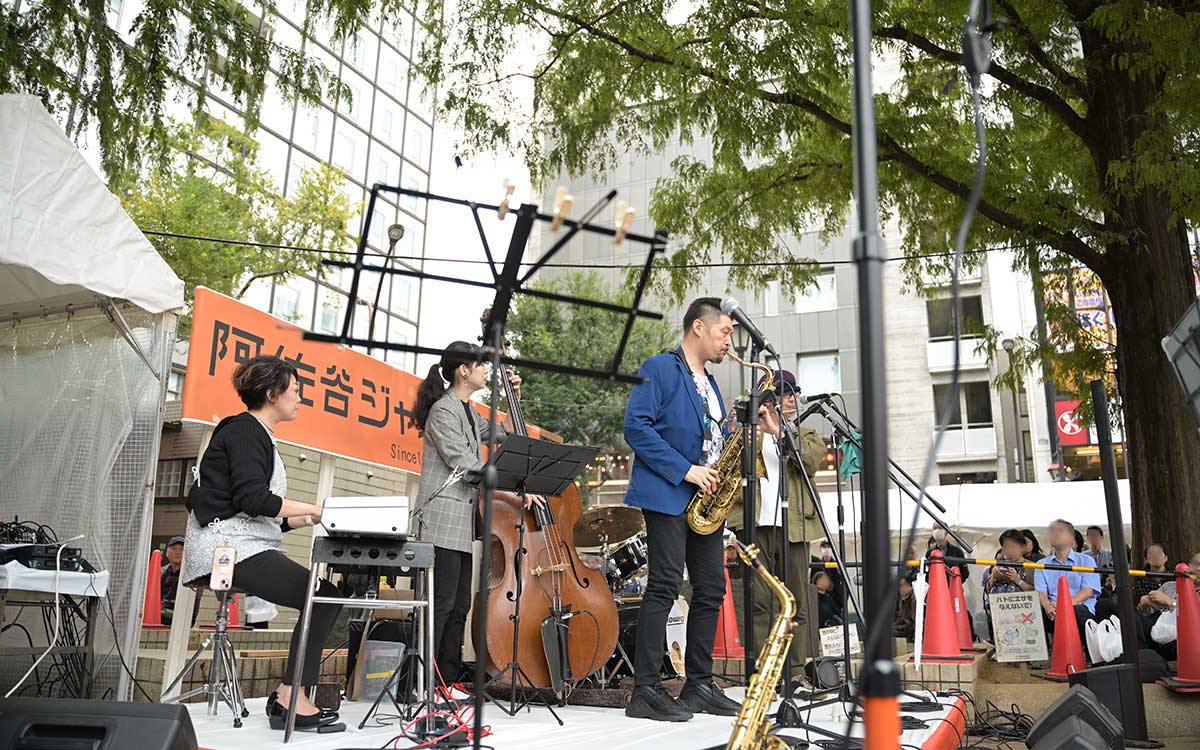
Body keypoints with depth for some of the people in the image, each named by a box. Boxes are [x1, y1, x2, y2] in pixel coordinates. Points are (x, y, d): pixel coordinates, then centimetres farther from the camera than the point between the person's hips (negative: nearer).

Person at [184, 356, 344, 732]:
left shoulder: (256, 434, 22)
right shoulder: (244, 431, -8)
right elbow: (252, 498, -21)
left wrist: (311, 517, 10)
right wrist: (316, 509, -16)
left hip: (245, 545, 10)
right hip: (229, 547, -10)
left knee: (323, 598, 0)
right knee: (324, 597, -16)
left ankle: (288, 698, 0)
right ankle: (291, 697, -11)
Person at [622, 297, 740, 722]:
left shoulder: (709, 383, 22)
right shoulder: (660, 369, -5)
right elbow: (636, 426, -15)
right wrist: (684, 470, -20)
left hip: (705, 499, 9)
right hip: (668, 496, -9)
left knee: (711, 590, 8)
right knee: (665, 587, -10)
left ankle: (699, 685, 18)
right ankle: (646, 691, -5)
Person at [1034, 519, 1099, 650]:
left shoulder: (1086, 561, 14)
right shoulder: (1042, 564, 21)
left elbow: (1088, 590, -1)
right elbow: (1040, 592, 6)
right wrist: (1048, 607, -19)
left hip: (1080, 607, -2)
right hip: (1052, 612, 2)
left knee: (1075, 611, -38)